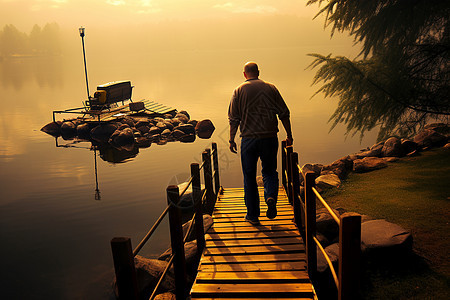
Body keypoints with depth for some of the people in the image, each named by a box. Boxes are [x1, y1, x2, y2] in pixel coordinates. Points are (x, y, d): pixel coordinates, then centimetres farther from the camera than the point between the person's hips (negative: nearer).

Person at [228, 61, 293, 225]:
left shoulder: (239, 91, 1)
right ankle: (271, 196, -11)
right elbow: (284, 114, 4)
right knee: (269, 171, 17)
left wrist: (231, 140, 6)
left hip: (249, 139, -1)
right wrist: (289, 135, 11)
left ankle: (253, 214, 14)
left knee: (249, 177, 9)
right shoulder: (271, 88, 4)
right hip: (270, 138, 1)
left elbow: (234, 119, -1)